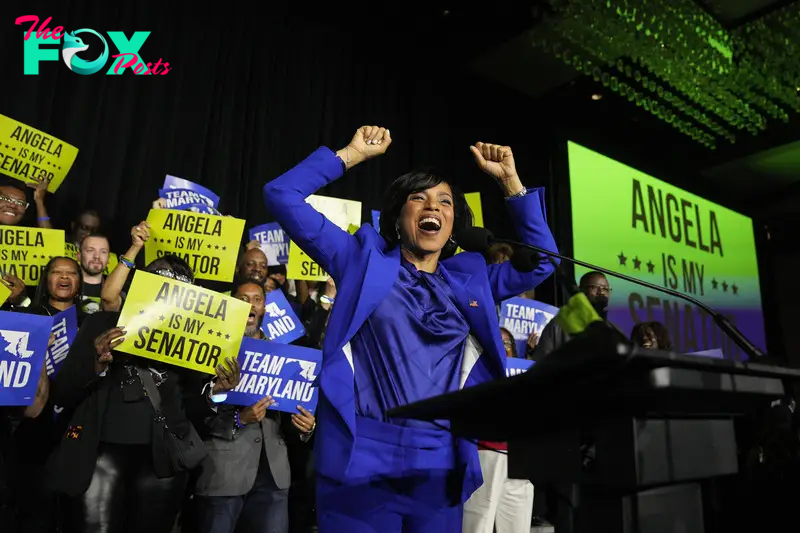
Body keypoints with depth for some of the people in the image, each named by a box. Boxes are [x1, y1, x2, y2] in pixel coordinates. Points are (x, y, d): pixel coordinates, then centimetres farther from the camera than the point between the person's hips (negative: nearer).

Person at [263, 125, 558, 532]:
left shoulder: (470, 278, 15)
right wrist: (352, 154, 5)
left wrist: (510, 181, 16)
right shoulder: (365, 259, 6)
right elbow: (282, 196, 4)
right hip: (363, 461, -3)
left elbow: (542, 260, 18)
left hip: (441, 468, 4)